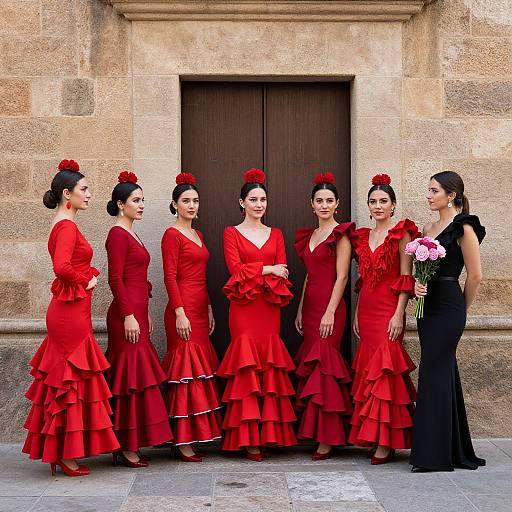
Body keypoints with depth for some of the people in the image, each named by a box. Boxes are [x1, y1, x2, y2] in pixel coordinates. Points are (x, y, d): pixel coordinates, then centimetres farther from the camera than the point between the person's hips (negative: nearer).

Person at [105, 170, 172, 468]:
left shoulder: (131, 235, 18)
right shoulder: (118, 235, -10)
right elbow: (115, 279, -16)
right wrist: (129, 316, -19)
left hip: (137, 314, 9)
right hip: (127, 316, -9)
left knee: (134, 379, 10)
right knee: (132, 378, -7)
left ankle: (129, 445, 15)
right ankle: (127, 448, -2)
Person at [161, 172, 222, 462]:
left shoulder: (198, 235, 18)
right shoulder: (172, 235, -7)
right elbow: (170, 277, -13)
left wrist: (209, 309, 17)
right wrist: (180, 313, -18)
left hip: (199, 310, 9)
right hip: (183, 310, -8)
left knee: (200, 369, 9)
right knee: (187, 371, -8)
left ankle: (195, 434, 14)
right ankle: (183, 442, -5)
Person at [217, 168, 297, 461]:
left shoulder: (276, 234, 16)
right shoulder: (232, 233, 6)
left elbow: (282, 271, 5)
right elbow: (236, 269, -6)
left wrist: (255, 274, -11)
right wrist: (268, 269, -4)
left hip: (270, 308, 3)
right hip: (244, 308, -3)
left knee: (269, 368, -1)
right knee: (247, 367, -7)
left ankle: (268, 433, 4)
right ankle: (248, 438, -5)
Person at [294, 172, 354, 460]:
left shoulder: (340, 234, -5)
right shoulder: (310, 236, 16)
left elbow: (341, 277, -11)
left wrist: (330, 312, -16)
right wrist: (300, 310, 15)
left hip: (330, 307, -7)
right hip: (310, 306, 7)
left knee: (324, 366, -9)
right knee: (311, 367, 7)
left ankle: (328, 439, -5)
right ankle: (314, 431, 14)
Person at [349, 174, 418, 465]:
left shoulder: (401, 233, -3)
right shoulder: (363, 237, 15)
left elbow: (406, 278, -8)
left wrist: (399, 314, -15)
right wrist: (357, 314, 13)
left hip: (388, 310, -6)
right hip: (366, 310, 6)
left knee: (384, 370, -10)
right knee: (369, 369, 6)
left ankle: (386, 442, -7)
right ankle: (373, 436, 11)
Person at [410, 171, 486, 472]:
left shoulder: (463, 227, -9)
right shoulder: (429, 228, 15)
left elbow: (475, 276, -8)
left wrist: (461, 309, 3)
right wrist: (417, 285, -4)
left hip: (448, 308, -8)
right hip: (428, 306, 8)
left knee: (434, 373, -8)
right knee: (444, 374, 11)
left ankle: (434, 455, -2)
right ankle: (455, 451, 19)